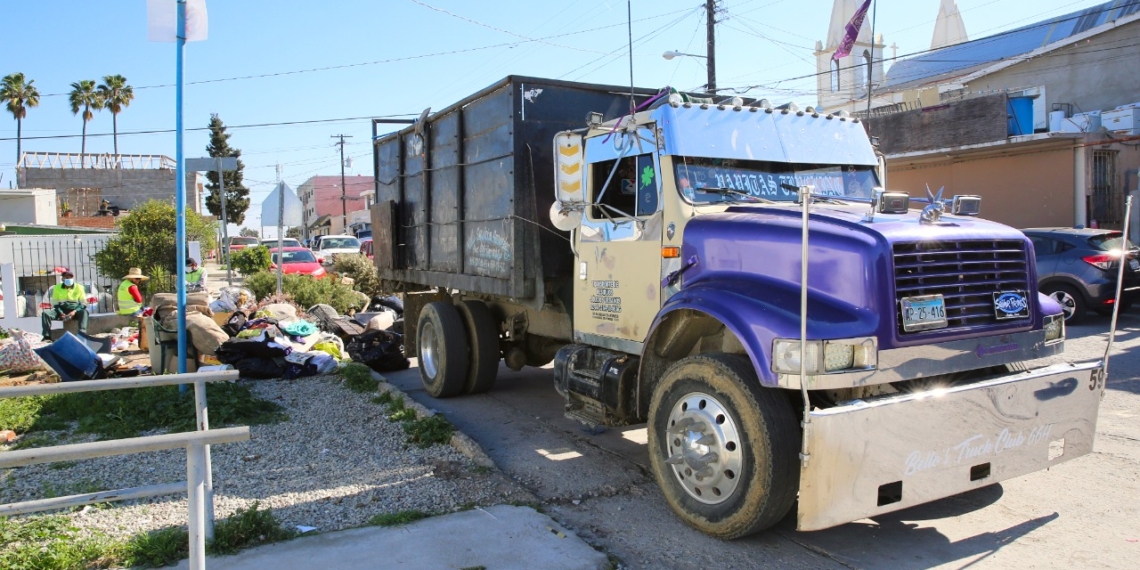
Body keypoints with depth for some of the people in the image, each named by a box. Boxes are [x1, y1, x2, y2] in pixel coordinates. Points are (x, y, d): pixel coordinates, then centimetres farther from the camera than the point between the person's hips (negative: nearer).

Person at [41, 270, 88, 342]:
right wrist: (60, 313, -13)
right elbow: (55, 304, 7)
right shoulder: (57, 287, 8)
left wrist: (75, 311, -19)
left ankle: (82, 333, -47)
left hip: (75, 310, -2)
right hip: (61, 310, 2)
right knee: (45, 313, -23)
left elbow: (83, 304, 1)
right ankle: (47, 337, -26)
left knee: (84, 311, -36)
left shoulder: (79, 287, 3)